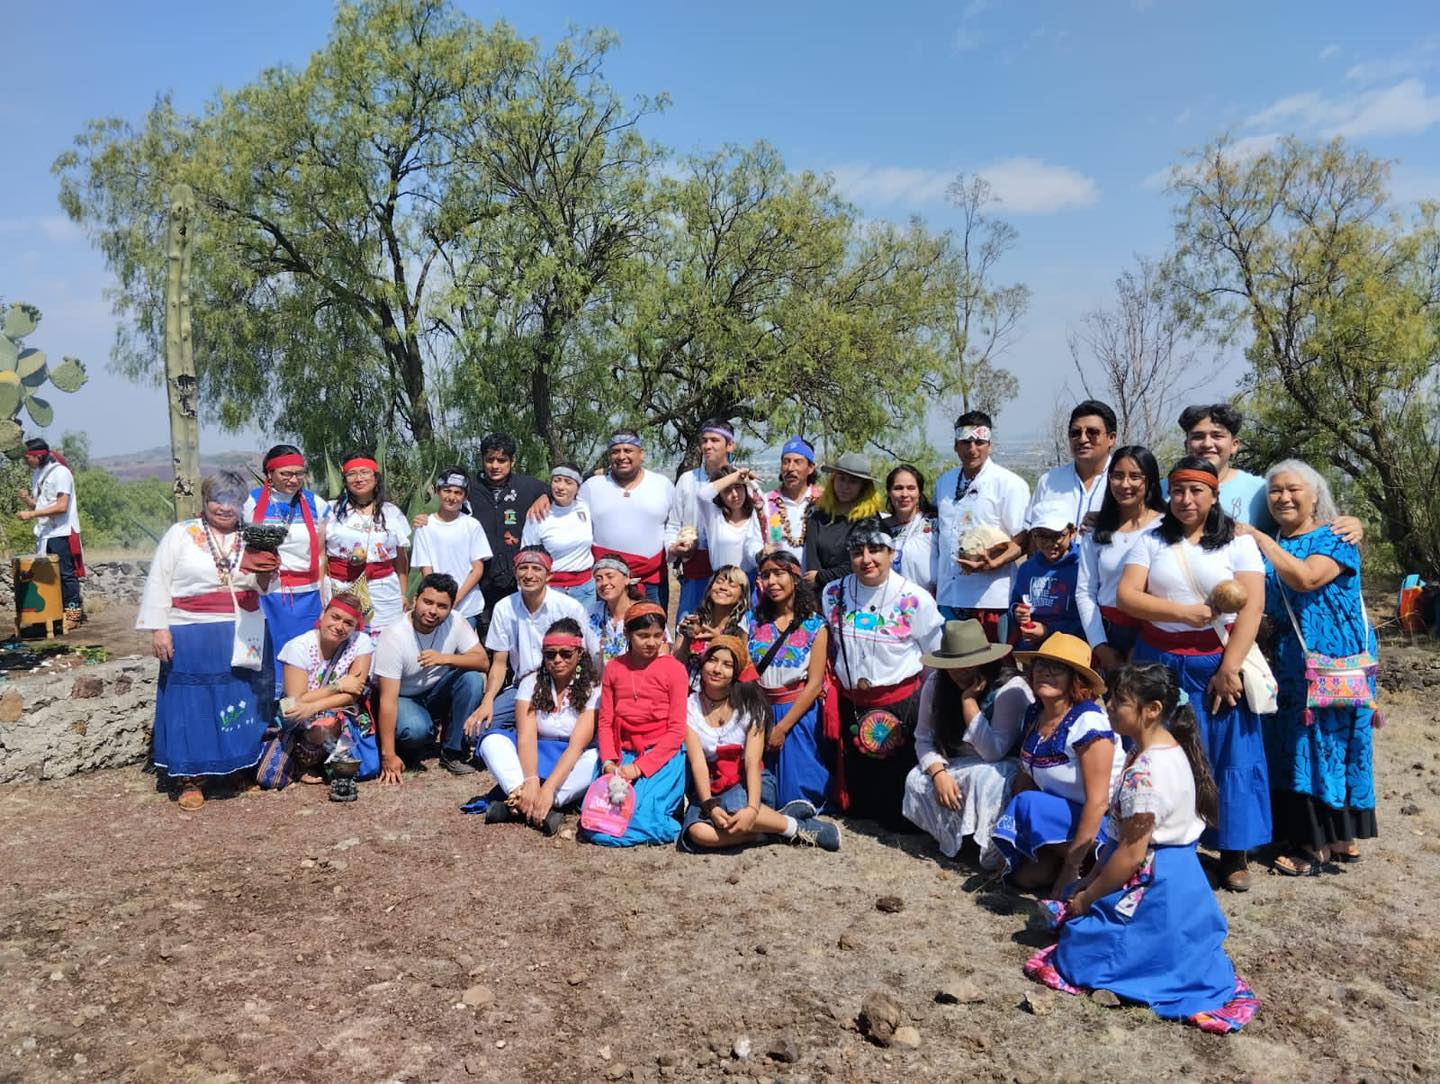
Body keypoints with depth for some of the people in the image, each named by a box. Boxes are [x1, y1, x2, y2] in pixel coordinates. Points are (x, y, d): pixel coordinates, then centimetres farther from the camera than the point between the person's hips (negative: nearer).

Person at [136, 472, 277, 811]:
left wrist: (266, 573, -12)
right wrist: (158, 628, -7)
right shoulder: (181, 534, 1)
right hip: (191, 639, -3)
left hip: (242, 639, 3)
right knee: (192, 706, 1)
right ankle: (191, 779, 9)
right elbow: (158, 583, 0)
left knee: (241, 703, 8)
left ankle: (244, 767, 21)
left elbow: (264, 587, 11)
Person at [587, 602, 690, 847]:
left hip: (662, 755, -4)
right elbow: (606, 721, 7)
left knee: (637, 818, -22)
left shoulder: (674, 669, -4)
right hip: (623, 753, 4)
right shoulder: (614, 668, 8)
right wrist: (608, 762, -11)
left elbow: (676, 730, -6)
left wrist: (639, 767, -14)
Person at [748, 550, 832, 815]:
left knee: (796, 788, -2)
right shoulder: (756, 623, 5)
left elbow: (815, 684, -11)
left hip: (799, 714, -3)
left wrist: (782, 727, -14)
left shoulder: (814, 626, -5)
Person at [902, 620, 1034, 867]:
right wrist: (939, 773, -25)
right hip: (955, 766, 5)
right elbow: (923, 738, -6)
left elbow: (992, 752, -27)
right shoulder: (935, 684, -6)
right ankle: (953, 839, 2)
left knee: (984, 778, -37)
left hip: (1004, 767, -5)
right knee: (916, 781, -21)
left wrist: (969, 700, -29)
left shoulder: (1011, 689, -23)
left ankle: (994, 849, -15)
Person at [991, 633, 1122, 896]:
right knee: (1025, 875, -11)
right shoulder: (1034, 715, 2)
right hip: (1062, 817, 7)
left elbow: (1097, 802, -24)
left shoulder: (1088, 722, -21)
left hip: (1102, 823, -7)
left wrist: (1071, 869, -24)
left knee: (1031, 804, -27)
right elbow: (1025, 777, 6)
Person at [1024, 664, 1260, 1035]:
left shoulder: (1146, 772, -26)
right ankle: (1188, 959, 14)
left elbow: (1131, 853, -23)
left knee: (1075, 955, -4)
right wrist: (1090, 879, 12)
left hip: (1151, 890, -10)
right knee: (1070, 922, 20)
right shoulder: (1168, 750, 6)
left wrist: (1085, 899, -11)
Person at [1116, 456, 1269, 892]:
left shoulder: (1238, 542, 0)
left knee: (1229, 758, 3)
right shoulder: (1152, 541, 6)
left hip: (1218, 664, -1)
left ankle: (1233, 854, 15)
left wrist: (1229, 668, -16)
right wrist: (1183, 612, -14)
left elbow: (1252, 606, -9)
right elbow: (1125, 595, -3)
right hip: (1159, 663, 2)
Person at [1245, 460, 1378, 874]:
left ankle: (1336, 840, 7)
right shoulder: (1272, 546, 13)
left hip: (1335, 662, -6)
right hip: (1290, 664, 6)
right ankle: (1309, 835, 16)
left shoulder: (1335, 539, -6)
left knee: (1329, 742, -2)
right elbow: (1263, 607, 17)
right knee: (1293, 746, 7)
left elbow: (1306, 578, -25)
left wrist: (1259, 538, -20)